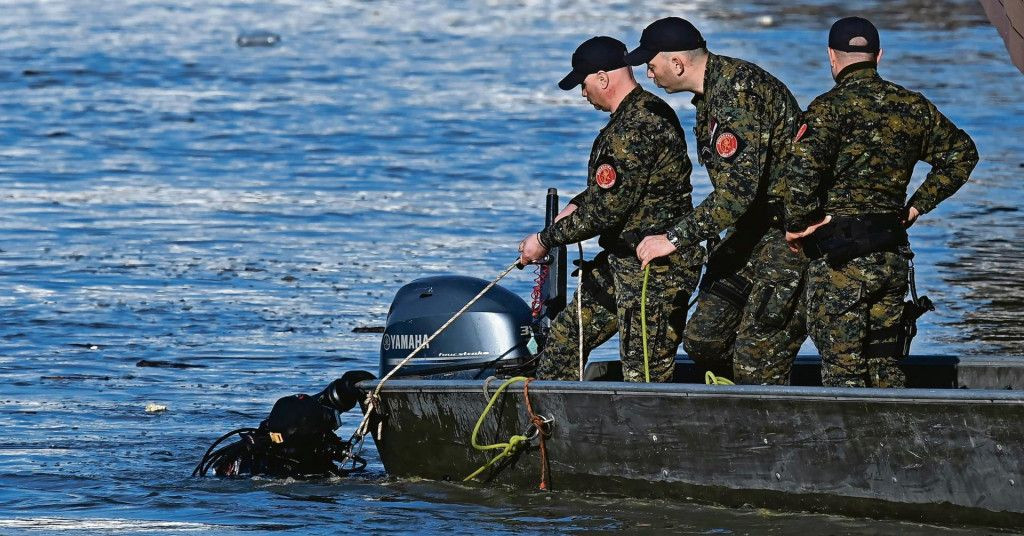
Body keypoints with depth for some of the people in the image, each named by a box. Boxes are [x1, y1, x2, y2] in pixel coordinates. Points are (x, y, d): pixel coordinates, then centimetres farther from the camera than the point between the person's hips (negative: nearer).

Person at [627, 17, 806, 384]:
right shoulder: (711, 91, 11)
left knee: (756, 363, -11)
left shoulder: (738, 91, -22)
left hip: (792, 233, -10)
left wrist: (674, 239, -24)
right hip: (755, 226, 11)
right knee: (702, 339, 7)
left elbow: (738, 190, -29)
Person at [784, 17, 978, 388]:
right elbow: (962, 152, 17)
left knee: (843, 368, -1)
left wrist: (796, 226, -12)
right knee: (885, 365, 14)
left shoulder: (830, 107, -11)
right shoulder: (911, 107, 8)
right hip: (894, 256, 6)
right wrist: (917, 205, 16)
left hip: (841, 259, -6)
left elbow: (804, 169, -26)